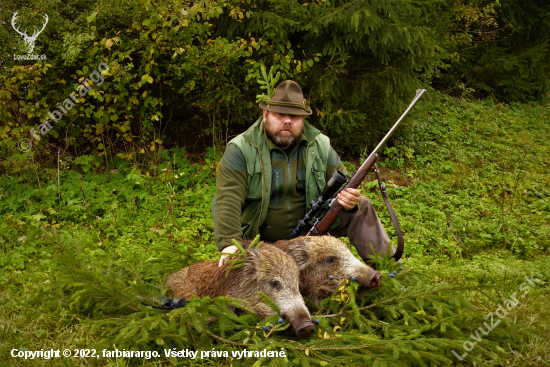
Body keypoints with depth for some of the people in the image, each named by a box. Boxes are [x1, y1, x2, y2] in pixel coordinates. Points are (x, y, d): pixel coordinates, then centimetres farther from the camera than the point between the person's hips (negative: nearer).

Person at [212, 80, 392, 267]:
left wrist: (351, 199, -23)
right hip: (261, 242, -2)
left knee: (361, 208, -10)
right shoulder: (240, 149, -12)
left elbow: (343, 185, 4)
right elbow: (228, 201, -21)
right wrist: (229, 243, -35)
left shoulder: (320, 145, 0)